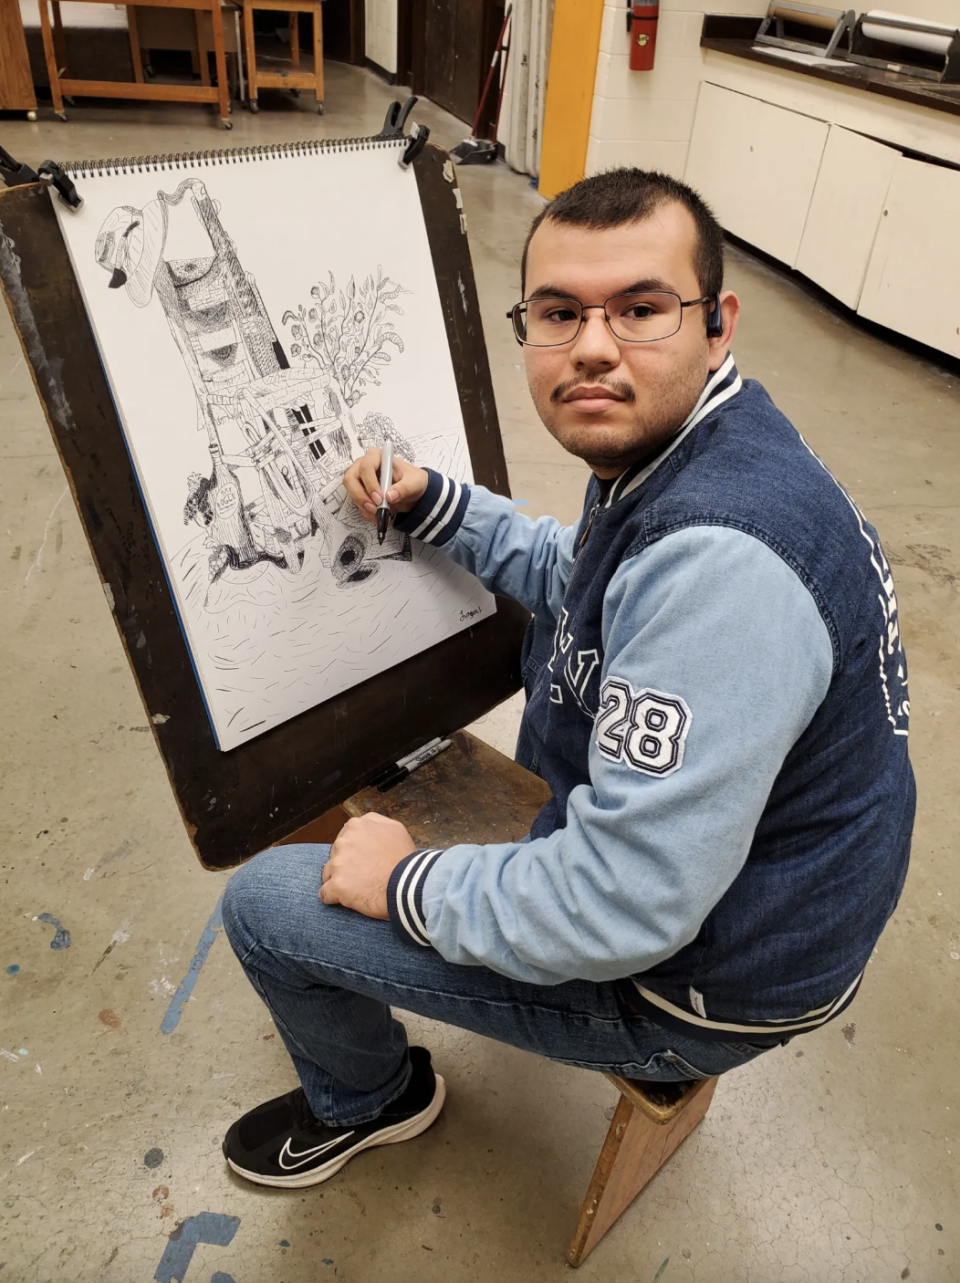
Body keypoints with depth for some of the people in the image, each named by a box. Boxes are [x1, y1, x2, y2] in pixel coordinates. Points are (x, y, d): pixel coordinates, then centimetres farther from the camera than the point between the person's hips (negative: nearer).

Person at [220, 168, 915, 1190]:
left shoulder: (717, 561, -38)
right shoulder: (673, 445, -4)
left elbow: (621, 910, -34)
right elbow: (575, 575, 15)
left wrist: (405, 884, -18)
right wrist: (430, 506, 0)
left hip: (688, 977, -9)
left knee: (264, 902, -6)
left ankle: (364, 1100, 29)